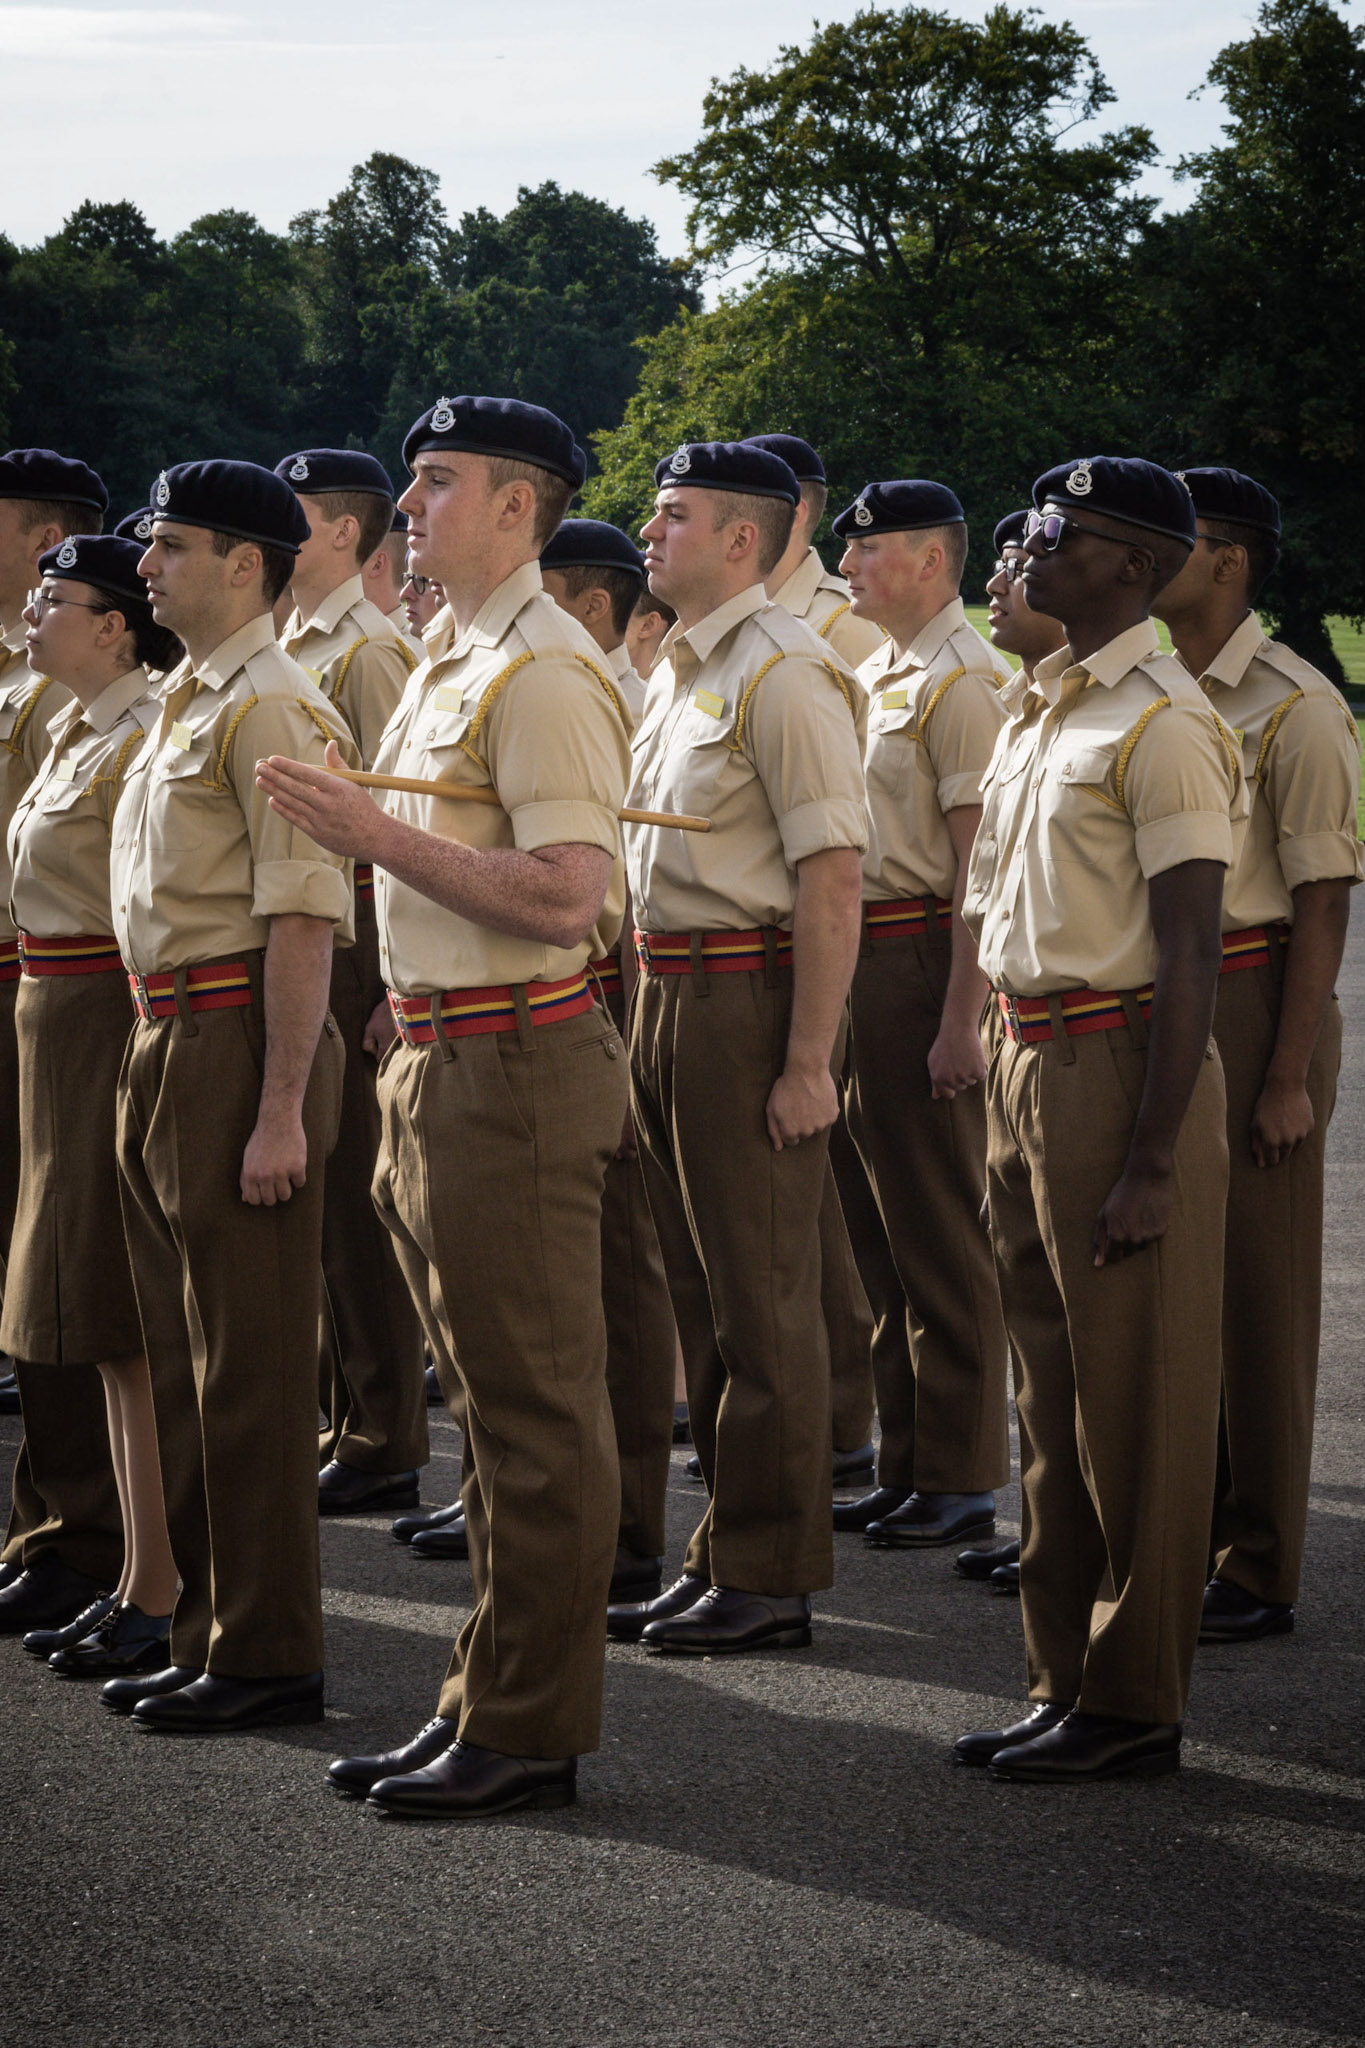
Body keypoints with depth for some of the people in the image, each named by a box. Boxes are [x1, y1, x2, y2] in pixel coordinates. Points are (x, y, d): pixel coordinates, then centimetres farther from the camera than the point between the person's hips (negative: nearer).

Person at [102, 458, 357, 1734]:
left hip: (237, 1045, -10)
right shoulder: (185, 706, 16)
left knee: (250, 1365, -3)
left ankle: (269, 1656, 5)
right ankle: (208, 1634, 25)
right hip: (163, 1042, 10)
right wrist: (158, 1052, 17)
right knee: (184, 1359, 15)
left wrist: (280, 1113, -23)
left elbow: (303, 923, -20)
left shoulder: (271, 709, -14)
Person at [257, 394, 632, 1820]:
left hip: (512, 1068, -10)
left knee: (534, 1410, -3)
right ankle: (487, 1705, 23)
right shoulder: (449, 669, 17)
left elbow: (566, 897, -23)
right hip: (436, 1063, 10)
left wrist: (378, 834, -21)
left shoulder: (543, 675, -15)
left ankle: (529, 1731, 3)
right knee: (484, 1399, 15)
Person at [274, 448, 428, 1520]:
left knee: (356, 1192, -4)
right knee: (314, 1191, 13)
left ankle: (384, 1447, 3)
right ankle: (335, 1418, 22)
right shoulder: (290, 649, 16)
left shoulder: (371, 653, -13)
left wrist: (396, 985, -20)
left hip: (352, 936, -9)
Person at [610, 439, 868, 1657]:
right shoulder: (680, 673, 16)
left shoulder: (787, 677, -14)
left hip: (749, 1002, -10)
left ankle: (771, 1578, 5)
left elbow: (832, 879, -19)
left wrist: (808, 1061, -22)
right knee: (702, 1294, 14)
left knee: (762, 1301, -2)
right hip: (668, 997, 10)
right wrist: (653, 1014, 18)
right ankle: (724, 1556, 23)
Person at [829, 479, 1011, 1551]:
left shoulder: (962, 681, -13)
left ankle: (962, 1479, 4)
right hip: (861, 958, 10)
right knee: (892, 1223, 14)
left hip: (923, 960, -10)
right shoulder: (877, 675, 16)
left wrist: (958, 1021, -22)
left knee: (943, 1230, -3)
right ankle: (907, 1462, 22)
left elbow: (983, 865, -18)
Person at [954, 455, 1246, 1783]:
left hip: (1120, 1066, -9)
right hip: (1027, 1063, 9)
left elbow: (1189, 957, -17)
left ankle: (1134, 1702, 8)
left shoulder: (1161, 727, -14)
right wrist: (1008, 1077, 16)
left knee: (1134, 1399, -1)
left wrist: (1149, 1164, -20)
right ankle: (1064, 1682, 23)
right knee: (1053, 1385, 14)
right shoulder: (1038, 711, 14)